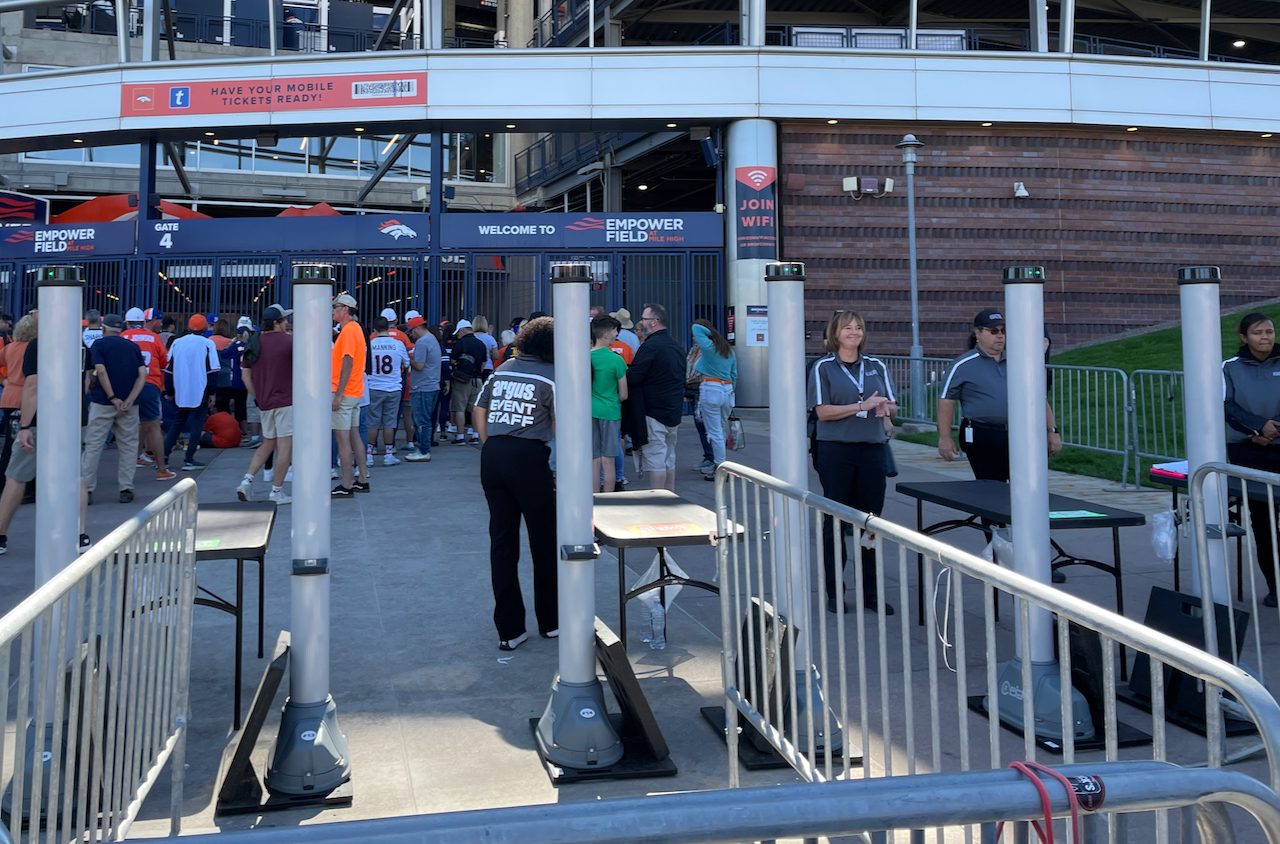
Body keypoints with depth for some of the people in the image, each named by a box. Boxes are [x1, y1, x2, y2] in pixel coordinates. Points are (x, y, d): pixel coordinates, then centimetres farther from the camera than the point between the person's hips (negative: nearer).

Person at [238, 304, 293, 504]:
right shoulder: (288, 340, -9)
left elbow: (246, 375, 10)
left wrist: (256, 396, 15)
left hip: (264, 403, 7)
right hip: (285, 401, -7)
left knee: (267, 443, 20)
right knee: (285, 445, -1)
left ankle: (247, 481, 9)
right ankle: (277, 491, 0)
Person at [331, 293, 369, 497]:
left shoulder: (348, 330, -14)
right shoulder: (355, 328, 16)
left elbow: (347, 364, -21)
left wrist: (338, 395, -22)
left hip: (344, 393, -10)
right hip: (355, 392, 10)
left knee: (342, 438, -6)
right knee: (353, 435, 14)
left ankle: (346, 486, -3)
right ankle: (362, 480, 18)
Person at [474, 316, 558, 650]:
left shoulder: (502, 370, 14)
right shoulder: (553, 375, -3)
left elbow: (479, 411, 14)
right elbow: (560, 427, -7)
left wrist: (491, 447, 17)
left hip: (492, 456, 6)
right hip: (529, 457, -5)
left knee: (502, 541, 9)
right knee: (545, 541, 10)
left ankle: (508, 630, 13)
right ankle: (551, 622, 23)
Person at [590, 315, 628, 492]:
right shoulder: (616, 359, -9)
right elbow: (623, 395, -6)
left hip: (589, 412, 3)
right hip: (610, 412, -3)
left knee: (594, 460, 7)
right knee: (608, 460, 3)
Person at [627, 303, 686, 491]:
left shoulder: (650, 346, -16)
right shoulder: (676, 345, 13)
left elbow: (632, 377, -19)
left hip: (653, 412, -9)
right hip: (674, 411, 9)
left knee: (655, 458, -5)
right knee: (669, 457, 15)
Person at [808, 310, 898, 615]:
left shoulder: (876, 366, 13)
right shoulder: (823, 368, 0)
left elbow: (893, 407, 13)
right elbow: (823, 411, -9)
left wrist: (884, 408, -11)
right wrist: (863, 406, -16)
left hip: (872, 449, 4)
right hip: (836, 451, -3)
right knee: (835, 519, 2)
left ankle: (871, 591, 14)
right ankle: (834, 591, 12)